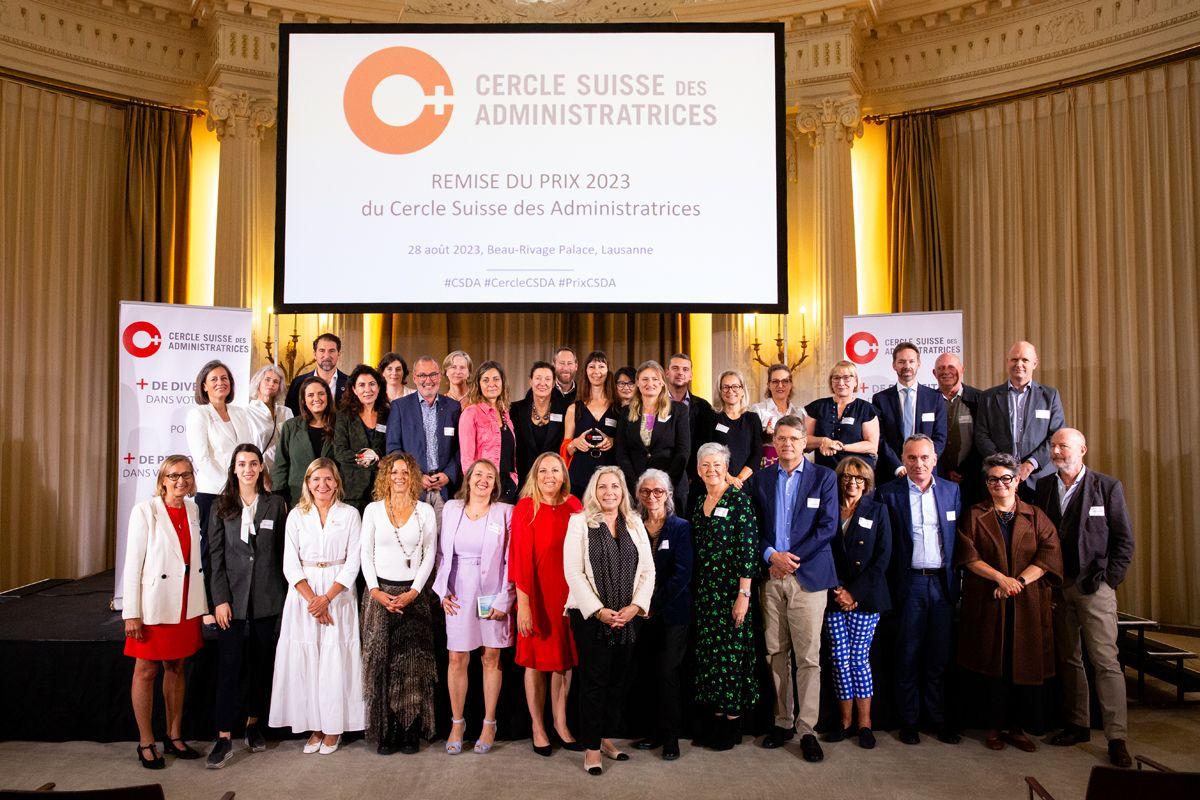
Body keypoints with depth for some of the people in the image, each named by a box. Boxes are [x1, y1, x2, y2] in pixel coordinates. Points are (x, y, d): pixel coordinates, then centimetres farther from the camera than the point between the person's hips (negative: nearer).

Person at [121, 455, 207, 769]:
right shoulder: (145, 511, -9)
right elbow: (132, 564, -10)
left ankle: (174, 737, 24)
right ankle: (146, 743, 19)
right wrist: (132, 613, -12)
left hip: (186, 606, 4)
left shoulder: (194, 510, 4)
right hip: (153, 605, -4)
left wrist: (203, 607, 7)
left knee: (176, 669, 13)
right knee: (146, 671, 7)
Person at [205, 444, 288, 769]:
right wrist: (220, 599, -7)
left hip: (267, 597, 1)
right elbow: (215, 555, 0)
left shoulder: (275, 504, 5)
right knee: (228, 666, -3)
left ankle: (253, 724, 25)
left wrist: (284, 594, 2)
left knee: (261, 665, 10)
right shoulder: (222, 507, 3)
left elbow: (282, 551, 6)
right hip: (232, 596, -1)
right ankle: (224, 737, 2)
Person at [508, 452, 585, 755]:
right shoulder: (525, 508, -8)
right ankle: (538, 728, 22)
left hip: (569, 592, 4)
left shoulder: (573, 505, 4)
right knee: (536, 661, 7)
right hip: (537, 594, -4)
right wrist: (523, 603, -15)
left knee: (565, 658, 12)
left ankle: (560, 723, 28)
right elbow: (521, 559, -11)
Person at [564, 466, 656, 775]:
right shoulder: (580, 522, -1)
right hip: (592, 616, -4)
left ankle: (607, 737, 24)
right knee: (594, 680, 0)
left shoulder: (635, 523, 10)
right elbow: (573, 571, -7)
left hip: (629, 616, 4)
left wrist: (635, 606, -6)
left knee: (620, 679, 8)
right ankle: (591, 747, 11)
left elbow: (648, 570, 7)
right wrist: (599, 610, -13)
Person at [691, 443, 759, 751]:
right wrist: (694, 591, 11)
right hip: (704, 589, 6)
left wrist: (744, 593, -17)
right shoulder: (699, 503, 11)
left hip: (732, 587, -6)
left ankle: (733, 720, 12)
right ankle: (715, 714, 20)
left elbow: (748, 547, -13)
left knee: (732, 650, 0)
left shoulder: (739, 499, -9)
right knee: (708, 650, 9)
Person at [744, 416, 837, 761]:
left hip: (808, 574, -2)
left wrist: (791, 558, -9)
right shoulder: (760, 479, 11)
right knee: (775, 653, 7)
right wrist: (771, 555, -9)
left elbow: (828, 527, -4)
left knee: (808, 656, -2)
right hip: (770, 576, 3)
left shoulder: (824, 477, 4)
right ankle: (782, 721, 18)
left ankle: (807, 728, 6)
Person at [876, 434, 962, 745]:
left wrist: (956, 580, 3)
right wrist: (890, 586, -7)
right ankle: (909, 721, 17)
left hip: (943, 583, 2)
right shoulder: (888, 493, -1)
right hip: (909, 583, -2)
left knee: (940, 656, 9)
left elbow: (959, 539, 9)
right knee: (908, 656, 6)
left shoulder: (951, 490, 8)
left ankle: (939, 719, 21)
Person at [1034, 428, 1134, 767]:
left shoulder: (1108, 486, -1)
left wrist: (1109, 578, -9)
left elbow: (1124, 539, -1)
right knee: (1068, 659, 10)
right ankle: (1077, 725, 21)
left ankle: (1116, 738, 0)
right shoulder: (1043, 486, 8)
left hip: (1093, 587, -4)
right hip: (1056, 586, 4)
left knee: (1105, 661, -5)